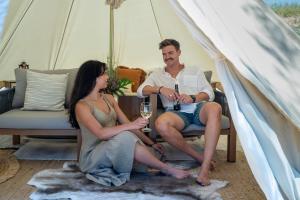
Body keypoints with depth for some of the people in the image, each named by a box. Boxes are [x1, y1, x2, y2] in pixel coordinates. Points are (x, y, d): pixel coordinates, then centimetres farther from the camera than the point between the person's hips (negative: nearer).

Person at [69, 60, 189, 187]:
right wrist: (132, 125, -32)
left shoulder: (108, 98, 9)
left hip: (114, 150, 6)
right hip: (92, 156, -6)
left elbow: (125, 123, 8)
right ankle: (167, 169, -21)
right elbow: (101, 133, -27)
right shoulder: (81, 105, -13)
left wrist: (151, 143, 2)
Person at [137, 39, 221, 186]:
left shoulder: (195, 71, 24)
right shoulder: (157, 75, 23)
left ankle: (205, 169, -39)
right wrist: (160, 89, -12)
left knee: (215, 108, -37)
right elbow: (140, 91, 7)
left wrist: (193, 98, -10)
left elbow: (209, 93, 12)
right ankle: (199, 157, -21)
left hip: (198, 108, 1)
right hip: (176, 112, 0)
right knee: (161, 124, -37)